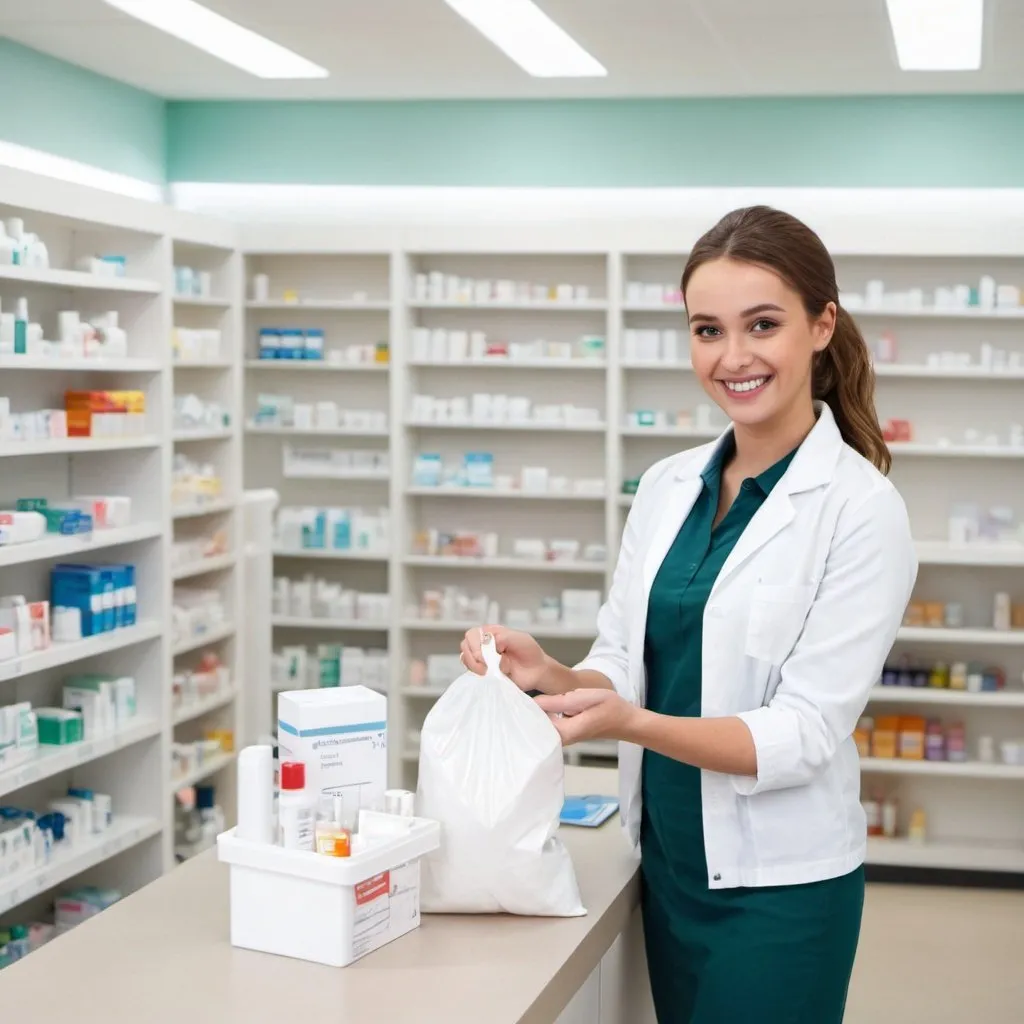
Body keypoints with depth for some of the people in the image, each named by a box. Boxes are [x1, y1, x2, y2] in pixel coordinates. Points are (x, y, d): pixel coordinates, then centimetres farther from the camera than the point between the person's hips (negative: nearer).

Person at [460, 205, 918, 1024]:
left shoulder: (862, 511, -14)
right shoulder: (667, 487, 3)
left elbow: (804, 734, -18)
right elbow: (627, 669, 5)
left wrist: (629, 725, -31)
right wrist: (551, 674, -16)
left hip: (777, 885, -5)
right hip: (669, 860, 6)